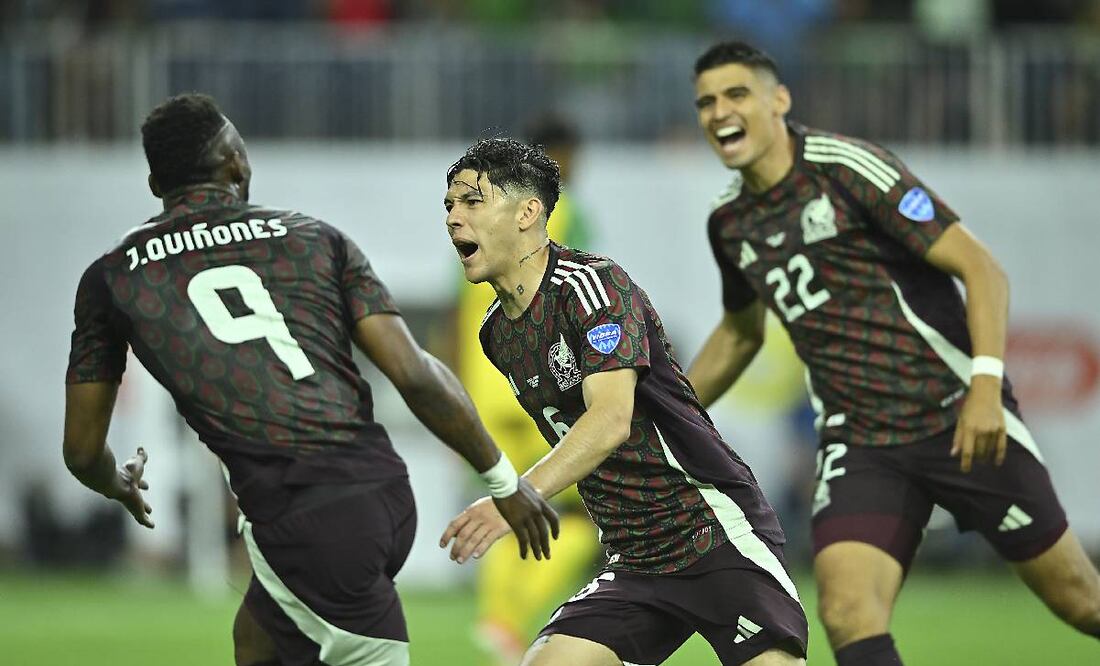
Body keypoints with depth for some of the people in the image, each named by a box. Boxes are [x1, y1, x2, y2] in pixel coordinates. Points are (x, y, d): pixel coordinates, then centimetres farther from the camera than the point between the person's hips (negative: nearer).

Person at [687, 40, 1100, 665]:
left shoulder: (848, 167, -12)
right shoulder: (729, 221, 8)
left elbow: (981, 268, -14)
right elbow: (740, 331, 29)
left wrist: (986, 381, -27)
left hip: (963, 419, -4)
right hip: (858, 444, 4)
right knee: (848, 613, -19)